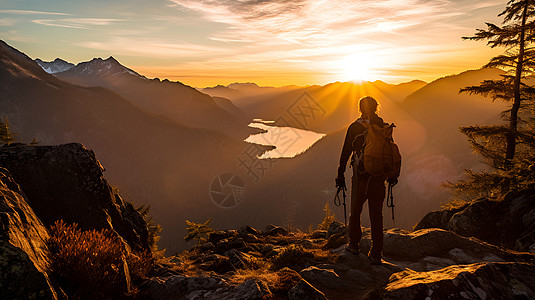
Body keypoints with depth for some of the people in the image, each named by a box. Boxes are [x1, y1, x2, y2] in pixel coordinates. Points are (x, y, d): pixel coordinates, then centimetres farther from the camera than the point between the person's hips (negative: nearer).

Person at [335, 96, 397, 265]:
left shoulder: (355, 127, -5)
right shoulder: (384, 127, 3)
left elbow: (346, 152, -3)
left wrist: (341, 174, 5)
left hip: (361, 177, -2)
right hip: (379, 178, 2)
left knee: (355, 212, 16)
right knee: (376, 215, 9)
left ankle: (354, 244, 29)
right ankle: (376, 254, 12)